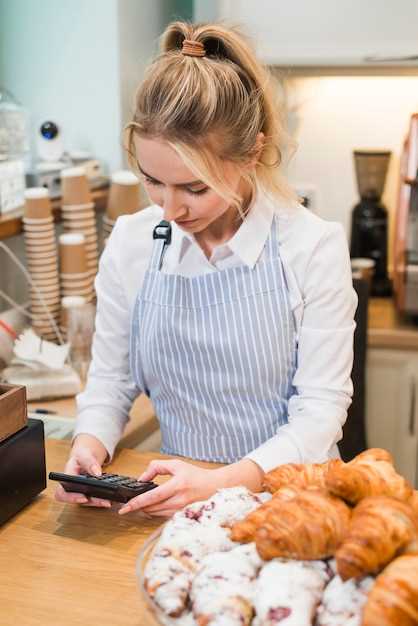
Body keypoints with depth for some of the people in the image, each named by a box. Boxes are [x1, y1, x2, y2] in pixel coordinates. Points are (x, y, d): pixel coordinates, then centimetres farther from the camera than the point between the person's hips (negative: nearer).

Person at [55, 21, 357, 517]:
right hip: (179, 495, 1)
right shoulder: (130, 243, -1)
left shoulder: (313, 247, -10)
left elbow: (322, 407, -10)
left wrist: (224, 483, -24)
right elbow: (110, 378, 8)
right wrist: (89, 445, -13)